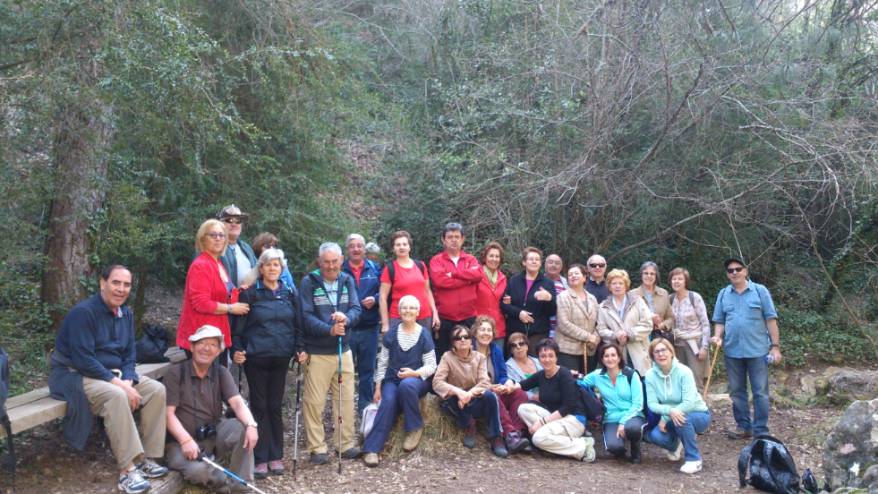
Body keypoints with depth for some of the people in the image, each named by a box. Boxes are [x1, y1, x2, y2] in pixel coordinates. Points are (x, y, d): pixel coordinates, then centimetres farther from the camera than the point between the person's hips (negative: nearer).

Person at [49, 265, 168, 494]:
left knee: (157, 390, -11)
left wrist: (127, 381, -11)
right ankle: (127, 470, -32)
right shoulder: (83, 312, -19)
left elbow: (128, 355, 9)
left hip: (114, 372, 8)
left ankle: (146, 458, -8)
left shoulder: (126, 314, 5)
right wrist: (118, 384, -26)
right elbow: (83, 359, -25)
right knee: (116, 396, -36)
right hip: (77, 375, -8)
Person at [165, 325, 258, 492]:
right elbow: (168, 413, -12)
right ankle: (229, 484, -3)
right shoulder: (176, 372, -6)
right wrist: (186, 440, -28)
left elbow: (237, 402, -11)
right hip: (181, 441, -4)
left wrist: (251, 425, -32)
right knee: (197, 469, -34)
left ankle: (240, 485, -14)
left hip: (213, 436, 4)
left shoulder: (221, 373, 5)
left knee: (243, 428, -24)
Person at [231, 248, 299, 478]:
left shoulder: (290, 293, 7)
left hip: (281, 357, 2)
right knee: (259, 406, 3)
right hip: (256, 356, -2)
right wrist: (236, 349, -9)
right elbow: (238, 324, -1)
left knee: (275, 406, 9)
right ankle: (260, 458, 10)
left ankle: (276, 456, 18)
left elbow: (298, 323, 11)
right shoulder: (250, 293, -1)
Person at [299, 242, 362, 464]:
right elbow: (306, 316, -14)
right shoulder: (308, 282, -7)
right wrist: (329, 330, -27)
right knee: (315, 402, 1)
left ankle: (347, 443, 23)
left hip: (344, 350, 4)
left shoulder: (348, 281, 6)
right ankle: (318, 448, 14)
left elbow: (357, 309, -3)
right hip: (317, 353, -4)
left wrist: (346, 318, -25)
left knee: (346, 399, 11)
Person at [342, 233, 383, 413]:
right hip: (346, 327, -2)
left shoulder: (374, 268, 6)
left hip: (369, 327, 2)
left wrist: (375, 299, -11)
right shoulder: (340, 270, -1)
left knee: (367, 369, 10)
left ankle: (365, 405, 23)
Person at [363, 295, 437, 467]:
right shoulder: (391, 334, 5)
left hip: (416, 379, -2)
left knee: (406, 385, -37)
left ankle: (415, 428, -16)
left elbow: (431, 366, 1)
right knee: (388, 402, -30)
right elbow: (382, 363, 8)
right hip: (392, 380, 2)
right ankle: (372, 448, -29)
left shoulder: (424, 335, -1)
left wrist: (415, 373, -17)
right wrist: (378, 388, 2)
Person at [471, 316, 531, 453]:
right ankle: (510, 434, -49)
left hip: (497, 392, 6)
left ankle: (518, 433, -34)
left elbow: (503, 376, 9)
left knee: (521, 395, -19)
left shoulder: (497, 350, 13)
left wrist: (508, 382, -15)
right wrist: (489, 387, -20)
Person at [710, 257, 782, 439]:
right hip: (732, 351, 3)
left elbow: (771, 320, -1)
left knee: (760, 392, 1)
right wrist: (718, 336, -8)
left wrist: (775, 346, -6)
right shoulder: (723, 294, 8)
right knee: (737, 391, 11)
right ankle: (743, 426, 23)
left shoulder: (760, 291, -1)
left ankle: (760, 430, 9)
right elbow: (719, 321, 12)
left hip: (757, 350, -3)